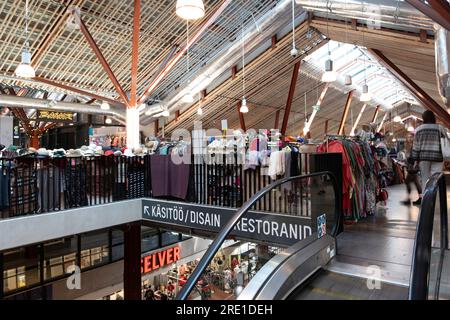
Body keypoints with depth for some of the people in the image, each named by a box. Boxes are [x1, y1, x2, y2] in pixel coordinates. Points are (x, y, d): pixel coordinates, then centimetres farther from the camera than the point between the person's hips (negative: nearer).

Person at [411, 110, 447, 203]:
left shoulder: (418, 129, 5)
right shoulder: (439, 128, 1)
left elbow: (416, 145, 4)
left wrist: (415, 160, 6)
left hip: (423, 156, 2)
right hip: (437, 157, -1)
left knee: (425, 179, 7)